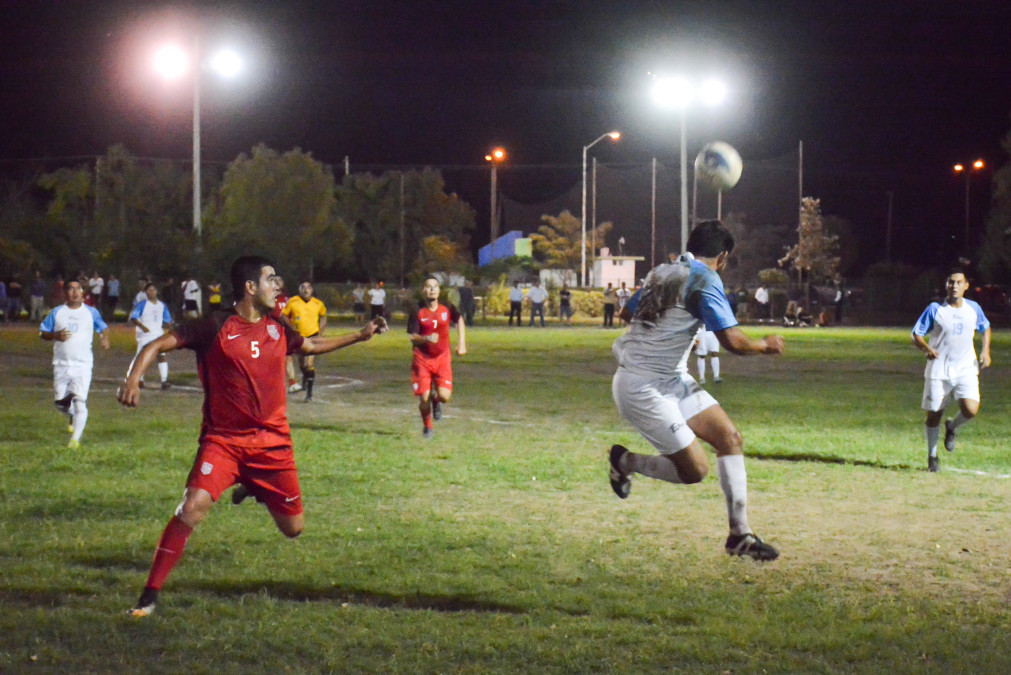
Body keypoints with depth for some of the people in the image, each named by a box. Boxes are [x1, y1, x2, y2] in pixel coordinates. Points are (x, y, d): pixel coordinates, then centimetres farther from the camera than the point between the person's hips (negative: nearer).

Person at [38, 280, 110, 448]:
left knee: (80, 402, -14)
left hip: (83, 365, -2)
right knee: (61, 402, 5)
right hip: (61, 364, 2)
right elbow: (42, 333, 8)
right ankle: (71, 416, 40)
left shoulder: (91, 312, 5)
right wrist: (55, 336, -12)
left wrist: (105, 339, -3)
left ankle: (75, 439, -10)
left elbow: (103, 328, 19)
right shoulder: (56, 313, 5)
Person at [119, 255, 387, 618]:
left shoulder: (277, 329, 7)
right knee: (194, 505, -27)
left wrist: (361, 335, 27)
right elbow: (159, 345, -11)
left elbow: (312, 346, 28)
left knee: (293, 528, 9)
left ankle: (254, 489, 42)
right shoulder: (216, 327, -10)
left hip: (273, 441, 5)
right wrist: (133, 380, -27)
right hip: (223, 439, -5)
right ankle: (150, 596, -18)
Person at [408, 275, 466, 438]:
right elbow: (413, 337, -12)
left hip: (443, 358, 1)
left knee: (445, 396, -14)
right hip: (422, 359, -1)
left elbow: (459, 321, 18)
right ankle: (427, 426, 24)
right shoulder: (418, 313, -10)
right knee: (424, 398, -6)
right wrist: (426, 338, -32)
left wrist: (461, 343, 12)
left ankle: (436, 400, 26)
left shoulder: (447, 308, -3)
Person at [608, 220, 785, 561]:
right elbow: (732, 341, -22)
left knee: (730, 438, 3)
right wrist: (766, 345, -1)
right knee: (695, 469, -7)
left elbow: (628, 312, 25)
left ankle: (740, 534, 6)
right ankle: (624, 462, 16)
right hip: (643, 389, -9)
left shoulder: (662, 271, 9)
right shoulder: (705, 280, -16)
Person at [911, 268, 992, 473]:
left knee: (971, 410, -19)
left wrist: (985, 350, 7)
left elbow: (985, 328, 24)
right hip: (938, 370, -1)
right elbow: (916, 335, -4)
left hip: (966, 369, 1)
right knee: (934, 416, 3)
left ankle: (952, 427, 16)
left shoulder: (974, 309, 5)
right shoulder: (934, 310, -4)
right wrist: (927, 349, -25)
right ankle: (932, 456, 25)